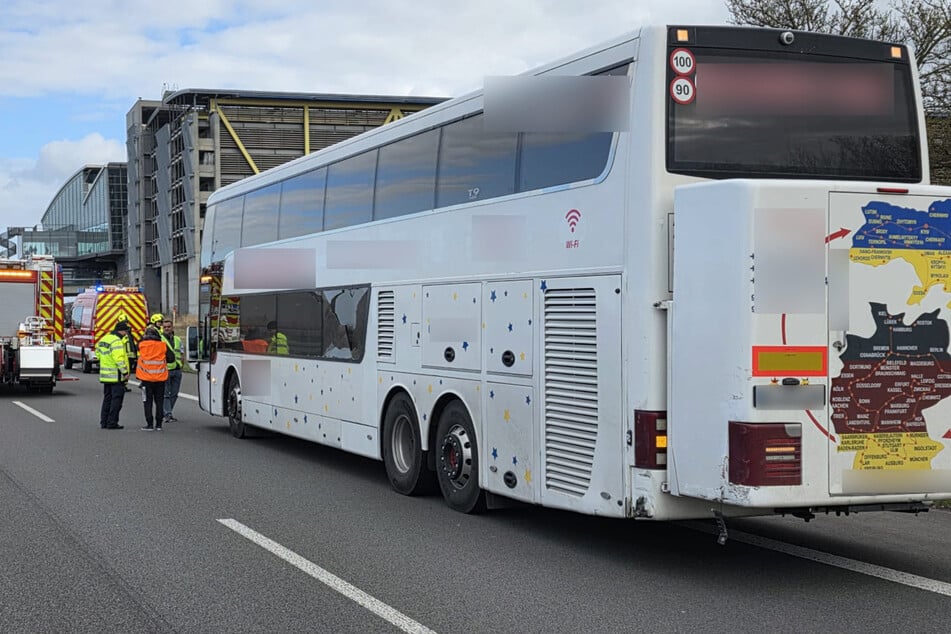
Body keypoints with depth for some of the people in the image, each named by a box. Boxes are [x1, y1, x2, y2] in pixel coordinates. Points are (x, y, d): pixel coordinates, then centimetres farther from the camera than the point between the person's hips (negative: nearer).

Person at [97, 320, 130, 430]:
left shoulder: (104, 339, 12)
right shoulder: (117, 342, -18)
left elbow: (98, 353, 20)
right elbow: (119, 359, -24)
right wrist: (125, 372, -18)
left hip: (105, 375, 9)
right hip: (116, 376, -9)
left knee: (107, 399, 16)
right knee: (116, 399, -3)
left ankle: (104, 422, 18)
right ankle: (112, 423, -4)